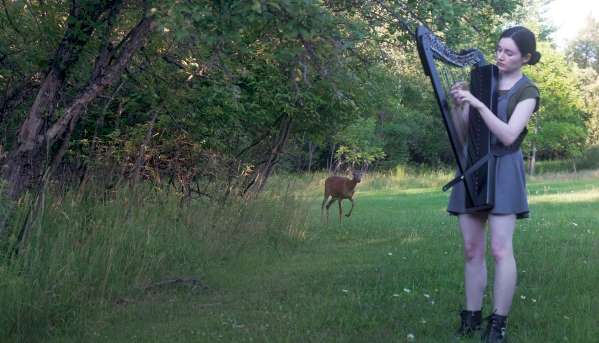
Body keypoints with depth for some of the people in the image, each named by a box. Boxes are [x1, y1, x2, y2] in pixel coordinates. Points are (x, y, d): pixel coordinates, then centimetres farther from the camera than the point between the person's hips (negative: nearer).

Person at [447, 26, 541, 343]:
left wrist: (479, 104, -23)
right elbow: (463, 132, 8)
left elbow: (508, 136, -16)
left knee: (501, 249, -9)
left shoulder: (527, 91, -2)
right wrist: (460, 106, -12)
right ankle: (472, 317, 14)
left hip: (502, 170, -5)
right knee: (472, 249, 6)